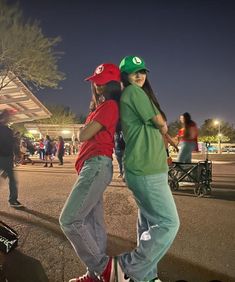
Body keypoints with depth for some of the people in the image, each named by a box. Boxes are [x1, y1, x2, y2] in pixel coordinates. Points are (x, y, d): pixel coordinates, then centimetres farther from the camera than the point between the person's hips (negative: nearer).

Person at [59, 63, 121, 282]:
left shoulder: (109, 105, -8)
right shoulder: (101, 107, 22)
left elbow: (83, 136, -13)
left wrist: (84, 129, 8)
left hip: (97, 166, -10)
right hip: (93, 167, 10)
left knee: (69, 219, -11)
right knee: (93, 223, 13)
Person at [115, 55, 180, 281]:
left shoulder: (128, 96, 20)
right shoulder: (133, 92, -9)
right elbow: (161, 124, -7)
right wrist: (162, 127, 12)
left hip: (145, 168, 10)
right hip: (147, 170, -10)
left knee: (149, 222, 16)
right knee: (169, 223, -4)